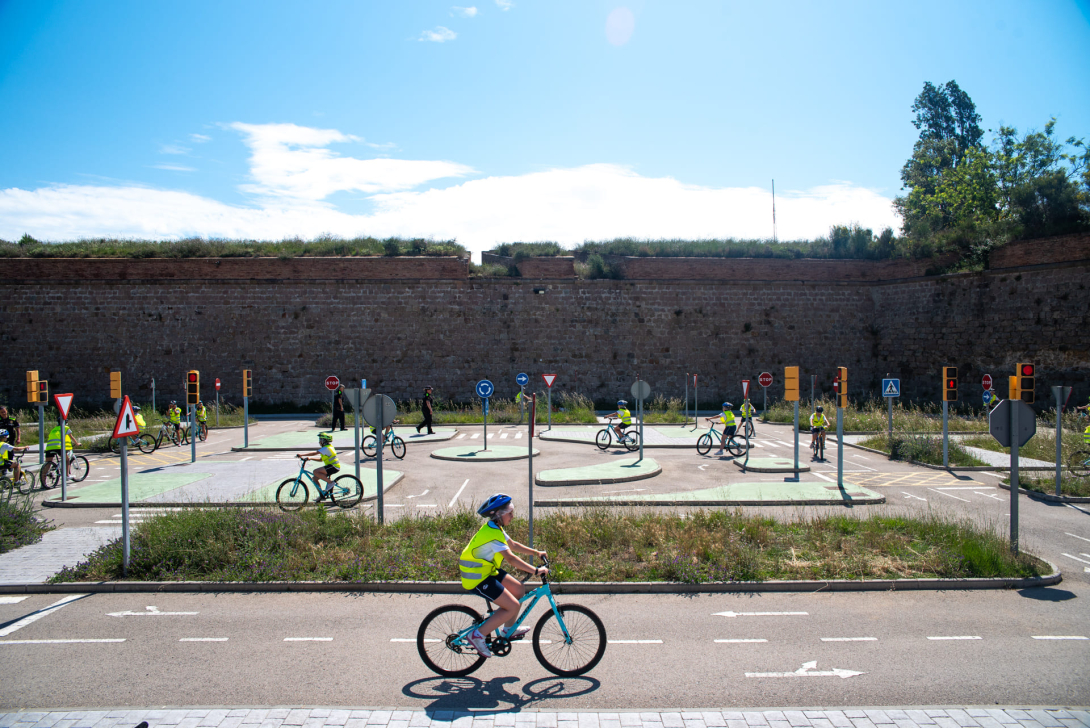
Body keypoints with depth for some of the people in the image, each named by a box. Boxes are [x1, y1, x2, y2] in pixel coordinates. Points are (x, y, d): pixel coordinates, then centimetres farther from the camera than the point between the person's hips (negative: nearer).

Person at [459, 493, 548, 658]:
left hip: (486, 570, 10)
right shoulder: (493, 534, -26)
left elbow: (512, 545, 18)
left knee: (518, 590, 12)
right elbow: (511, 559, -33)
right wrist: (536, 571, -33)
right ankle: (477, 635, -2)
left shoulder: (494, 528, 5)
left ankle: (509, 630, 29)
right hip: (478, 579, -10)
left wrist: (536, 553, 14)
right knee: (513, 606, -11)